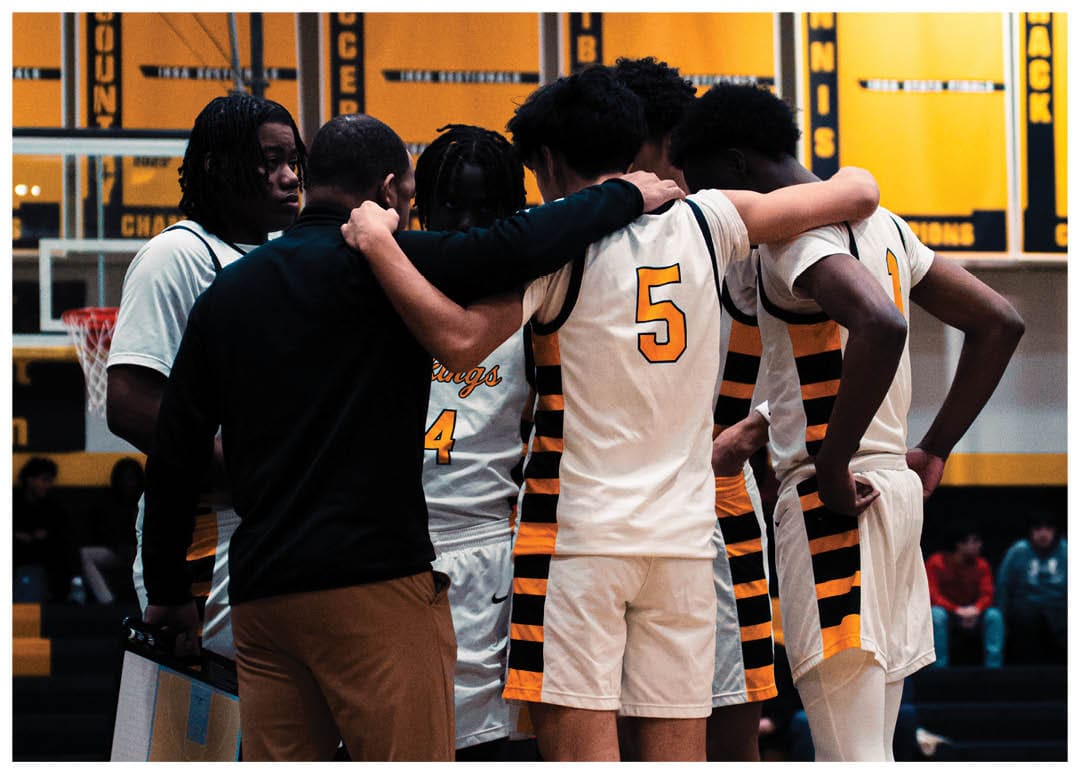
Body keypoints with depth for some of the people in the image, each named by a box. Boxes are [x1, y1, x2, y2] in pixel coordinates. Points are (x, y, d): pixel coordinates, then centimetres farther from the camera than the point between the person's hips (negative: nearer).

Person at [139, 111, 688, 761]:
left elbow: (176, 453, 14)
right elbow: (519, 248, -16)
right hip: (374, 584, -6)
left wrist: (168, 589, 22)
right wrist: (628, 195, -1)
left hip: (259, 594, 6)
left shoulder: (226, 293, 14)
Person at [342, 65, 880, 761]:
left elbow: (459, 334, -19)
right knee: (677, 754, 6)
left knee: (577, 741, -5)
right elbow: (858, 195, 10)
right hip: (685, 534, 4)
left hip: (579, 535, -4)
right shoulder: (705, 222, 6)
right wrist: (851, 177, 33)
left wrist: (378, 243, -10)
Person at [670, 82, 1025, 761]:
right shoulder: (880, 223, 17)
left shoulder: (794, 230, -12)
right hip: (893, 488, 10)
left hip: (834, 500, -10)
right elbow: (999, 323, 20)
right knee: (871, 750, 13)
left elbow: (881, 324, -31)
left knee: (850, 756, -10)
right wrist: (933, 452, 17)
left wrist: (832, 467, -22)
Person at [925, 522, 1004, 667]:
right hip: (946, 615, -3)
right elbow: (933, 596, -16)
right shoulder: (936, 562, -9)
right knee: (937, 613, -36)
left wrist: (976, 609, -29)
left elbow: (987, 595, -5)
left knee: (994, 615, -25)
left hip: (973, 616, 3)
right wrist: (957, 610, -31)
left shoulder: (981, 565, 1)